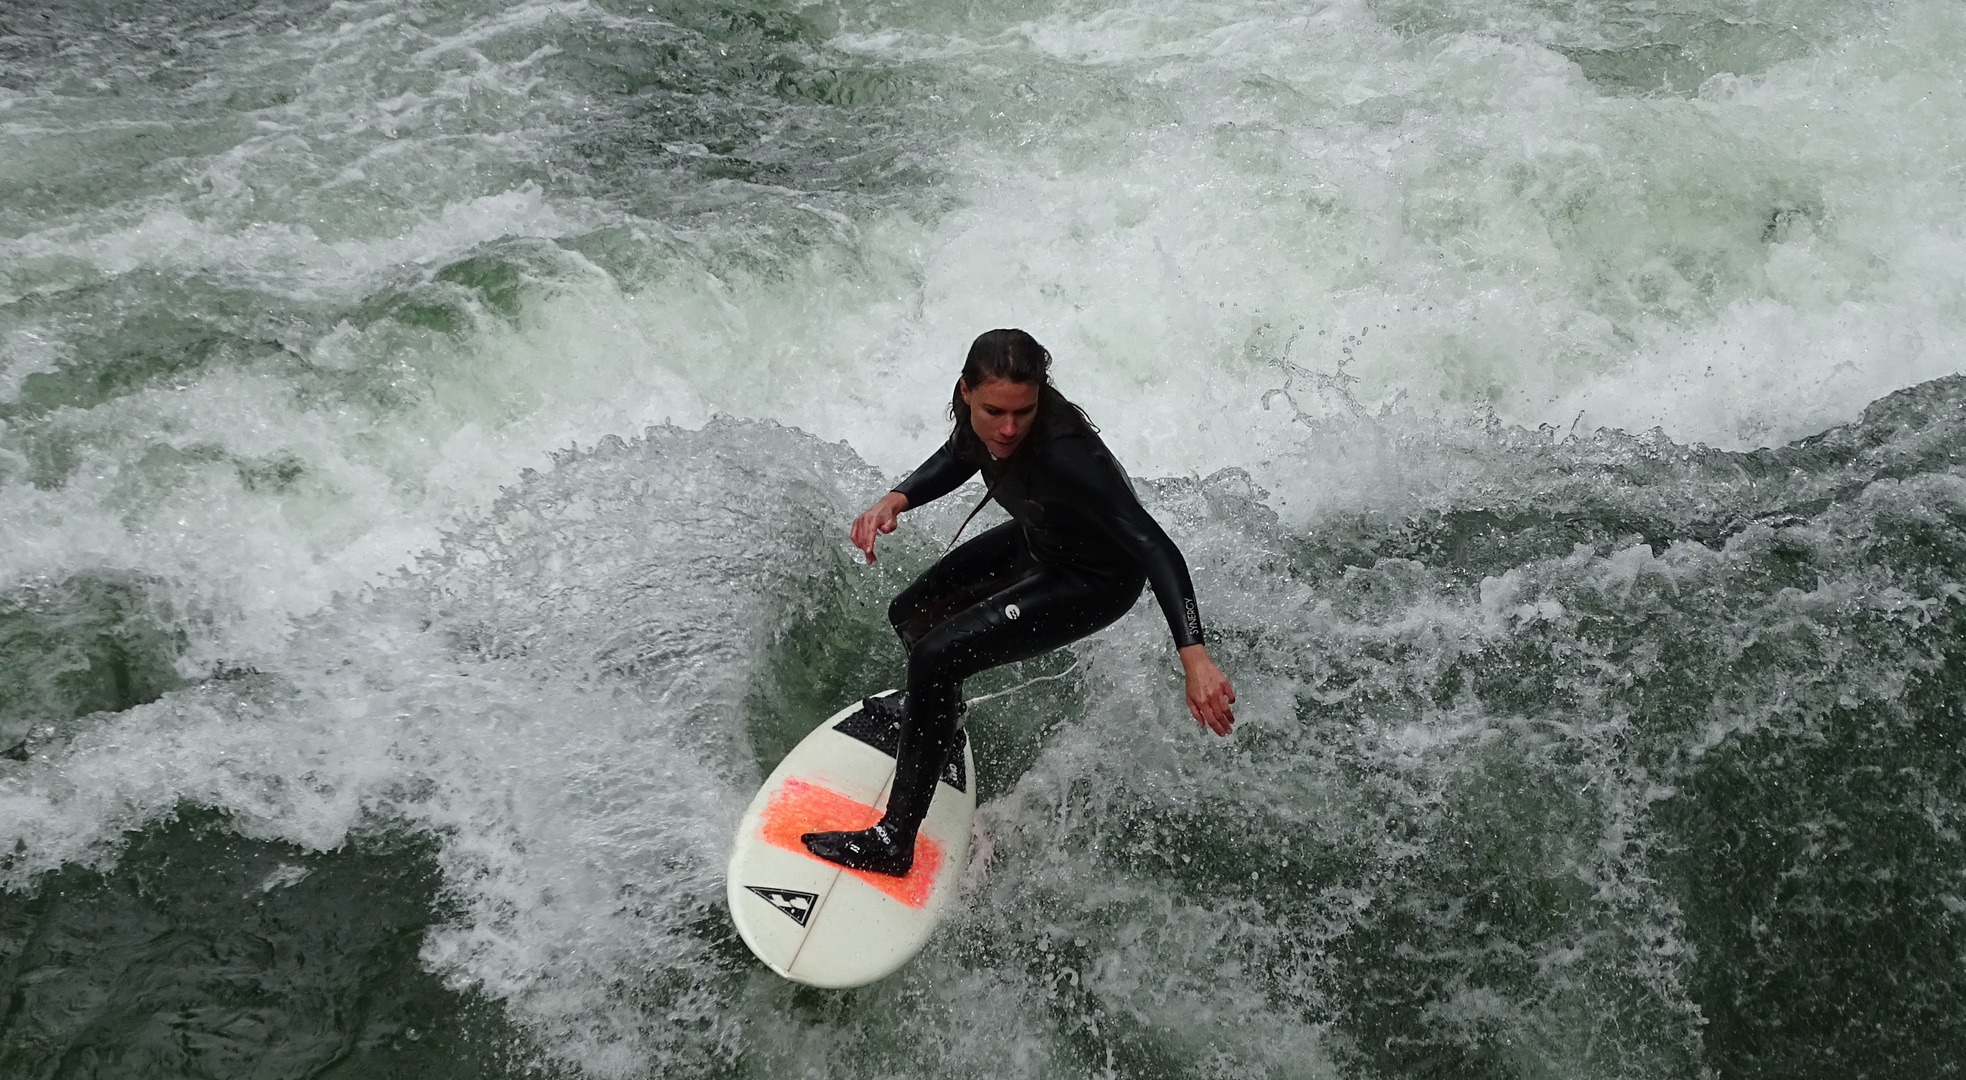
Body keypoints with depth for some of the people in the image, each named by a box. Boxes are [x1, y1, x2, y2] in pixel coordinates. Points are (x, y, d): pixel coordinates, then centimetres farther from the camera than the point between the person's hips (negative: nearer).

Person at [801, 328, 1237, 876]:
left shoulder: (1063, 454, -41)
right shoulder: (980, 414, -21)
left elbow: (1155, 548, -43)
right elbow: (958, 459, 2)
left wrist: (1195, 656, -53)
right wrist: (894, 500, -17)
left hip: (1095, 581, -7)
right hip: (1035, 542, 7)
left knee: (936, 656, -19)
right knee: (910, 615, 16)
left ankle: (893, 841, -6)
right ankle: (933, 705, 54)